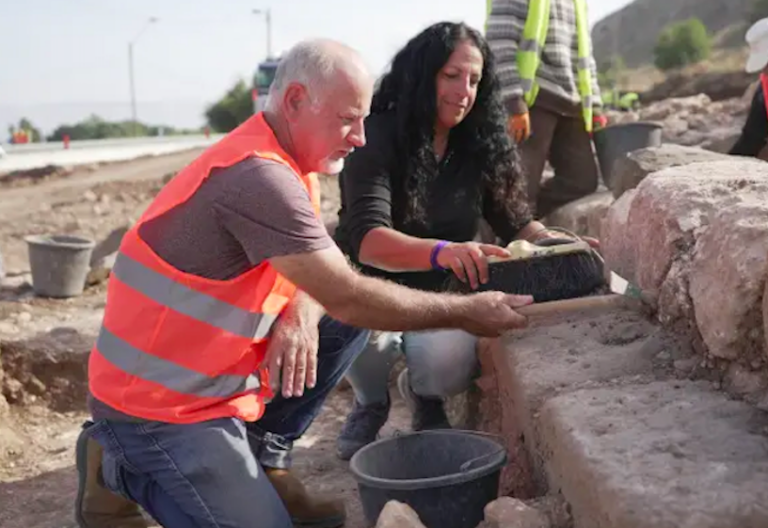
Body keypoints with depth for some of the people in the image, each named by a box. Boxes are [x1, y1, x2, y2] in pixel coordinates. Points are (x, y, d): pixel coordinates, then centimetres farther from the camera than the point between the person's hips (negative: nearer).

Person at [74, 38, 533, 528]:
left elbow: (326, 278, 6)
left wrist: (301, 315, -16)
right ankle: (122, 469, 7)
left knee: (347, 324, 2)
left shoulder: (286, 161, 5)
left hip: (212, 372, 9)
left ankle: (263, 459, 10)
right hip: (160, 402, -9)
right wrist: (465, 312, -17)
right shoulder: (258, 176, -26)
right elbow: (348, 296, -26)